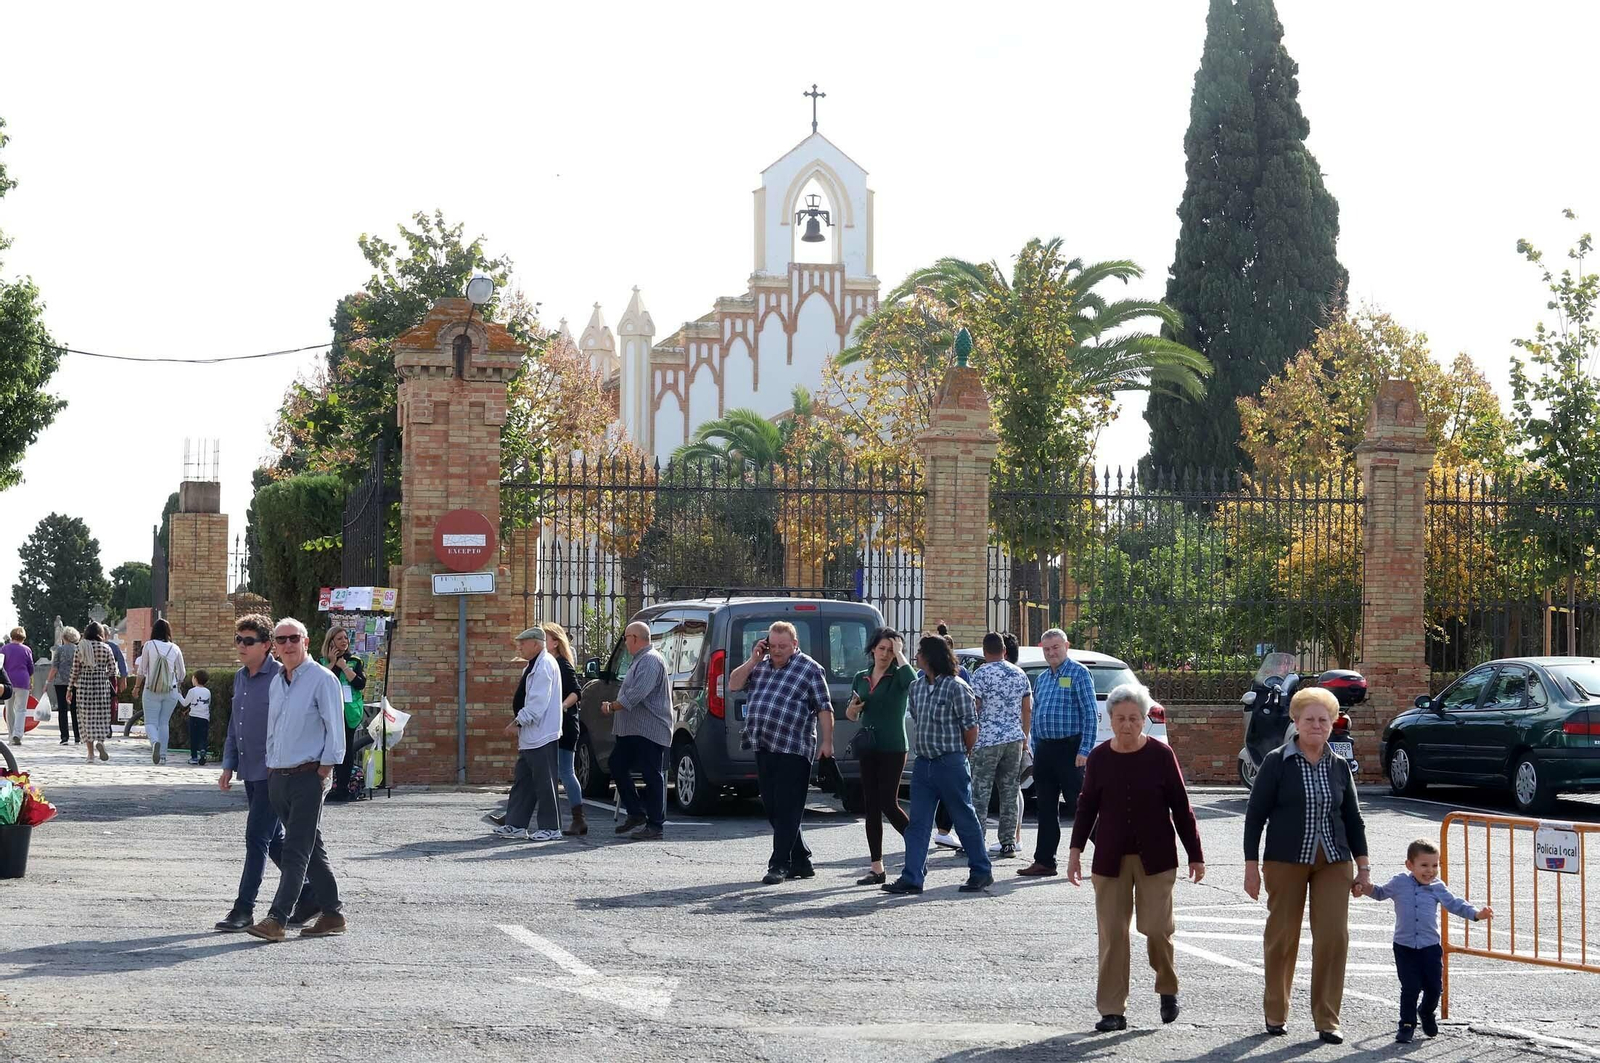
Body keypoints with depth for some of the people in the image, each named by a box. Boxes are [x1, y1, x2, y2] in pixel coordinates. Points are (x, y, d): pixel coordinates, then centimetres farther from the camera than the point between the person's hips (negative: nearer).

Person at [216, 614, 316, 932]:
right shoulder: (240, 677, 13)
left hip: (272, 772, -8)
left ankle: (244, 909, -4)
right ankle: (309, 895, 23)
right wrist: (229, 766, 16)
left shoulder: (280, 677, -12)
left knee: (257, 838, -8)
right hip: (250, 772, 8)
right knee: (274, 840, 12)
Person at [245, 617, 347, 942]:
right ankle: (332, 913, 17)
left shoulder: (322, 679, -7)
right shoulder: (276, 682, 15)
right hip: (277, 777, 7)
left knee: (296, 851, -11)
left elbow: (335, 729, -9)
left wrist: (323, 772, -12)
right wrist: (270, 770, 15)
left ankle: (277, 920, -17)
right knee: (312, 850, 12)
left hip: (307, 776, -7)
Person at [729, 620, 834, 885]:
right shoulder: (761, 665, 14)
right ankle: (801, 861, 19)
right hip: (763, 747, 7)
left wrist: (826, 741, -10)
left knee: (787, 809, -7)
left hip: (793, 750, -7)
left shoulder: (810, 669, -3)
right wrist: (753, 661, 1)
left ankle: (779, 864, -5)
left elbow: (824, 709, -4)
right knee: (773, 808, 10)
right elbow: (733, 684, 12)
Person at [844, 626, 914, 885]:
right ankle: (876, 868, 7)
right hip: (867, 747, 6)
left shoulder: (897, 677, -3)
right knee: (871, 806, 4)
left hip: (892, 748, -6)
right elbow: (851, 715, 23)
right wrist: (853, 708, -1)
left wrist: (899, 653, -17)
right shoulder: (861, 678, 13)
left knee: (888, 803, -10)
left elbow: (913, 681, -29)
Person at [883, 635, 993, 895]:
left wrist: (959, 757, 3)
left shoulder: (956, 687, -12)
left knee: (965, 820, 3)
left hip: (950, 764, -7)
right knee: (918, 822, 2)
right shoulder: (917, 687, 10)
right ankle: (912, 878, 1)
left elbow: (971, 726, -8)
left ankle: (982, 873, 15)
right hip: (923, 764, 7)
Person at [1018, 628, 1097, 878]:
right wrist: (1036, 750, 14)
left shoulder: (1078, 674, -4)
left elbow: (1091, 714, -10)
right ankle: (1044, 861, 12)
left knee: (1080, 805, -7)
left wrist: (1084, 750, -17)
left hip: (1070, 748, -7)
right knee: (1046, 808, 8)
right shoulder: (1041, 679, 17)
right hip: (1045, 750, 7)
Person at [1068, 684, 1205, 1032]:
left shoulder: (1161, 755, -4)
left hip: (1155, 857, -2)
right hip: (1110, 857, 2)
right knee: (1112, 933, 0)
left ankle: (1167, 989, 22)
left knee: (1157, 927, -6)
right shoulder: (1099, 758, 1)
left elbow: (1181, 807, 1)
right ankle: (1113, 1010, 5)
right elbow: (1086, 806, 9)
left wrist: (1195, 855, 2)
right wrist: (1076, 850, 2)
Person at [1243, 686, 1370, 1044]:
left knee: (1334, 937, -6)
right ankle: (1275, 1012, 22)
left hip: (1333, 863, 2)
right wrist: (1252, 865, -6)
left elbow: (1353, 818, 15)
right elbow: (1255, 815, -2)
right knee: (1282, 937, 5)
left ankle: (1327, 1020, 0)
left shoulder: (1339, 766, 8)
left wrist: (1362, 866, 11)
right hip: (1286, 862, -2)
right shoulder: (1277, 762, -3)